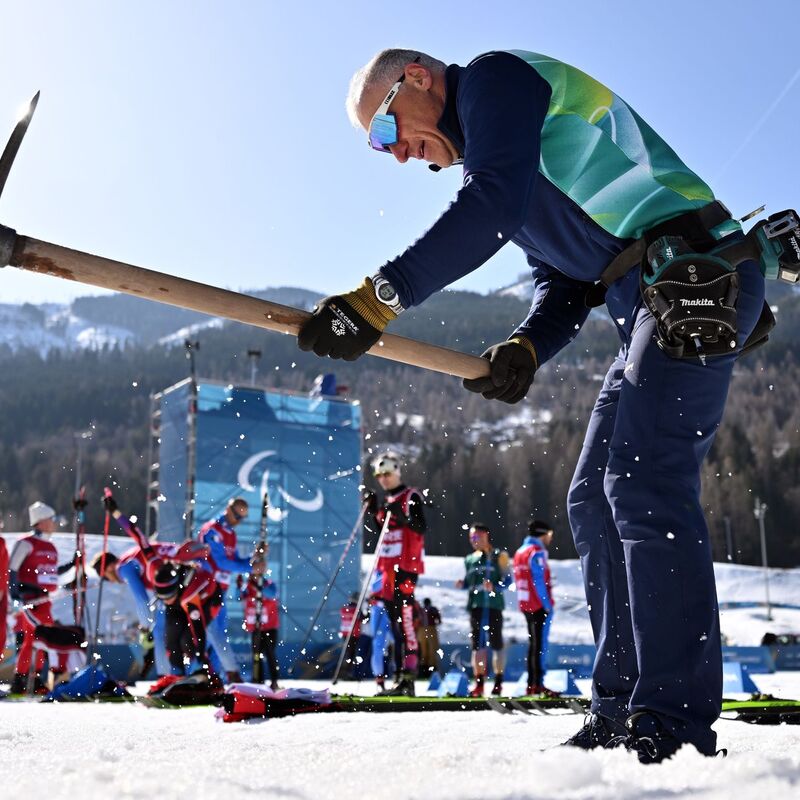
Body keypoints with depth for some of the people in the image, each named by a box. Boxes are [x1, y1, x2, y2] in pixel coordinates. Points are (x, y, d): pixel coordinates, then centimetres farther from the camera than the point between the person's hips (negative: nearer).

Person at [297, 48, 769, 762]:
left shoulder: (496, 75, -3)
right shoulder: (486, 152, 25)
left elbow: (490, 209, -21)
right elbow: (563, 283, 18)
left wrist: (379, 298, -23)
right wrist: (527, 350, -2)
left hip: (699, 274, -10)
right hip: (653, 303, 10)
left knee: (644, 484, -16)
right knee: (595, 499, 7)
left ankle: (677, 722, -12)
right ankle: (621, 709, 11)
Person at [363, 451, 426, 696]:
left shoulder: (411, 496, -3)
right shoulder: (387, 501, 20)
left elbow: (421, 528, -12)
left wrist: (402, 517, -26)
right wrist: (373, 511, 13)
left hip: (406, 566, -8)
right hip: (387, 567, 8)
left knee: (404, 620, -14)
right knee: (395, 622, 7)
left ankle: (408, 677, -17)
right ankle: (401, 677, 10)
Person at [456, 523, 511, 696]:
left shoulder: (499, 556, 1)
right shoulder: (470, 559, 17)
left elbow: (507, 580, -2)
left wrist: (494, 587, -19)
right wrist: (462, 584, -1)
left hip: (493, 605, -4)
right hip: (475, 605, 4)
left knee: (496, 643, 1)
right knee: (477, 644, 2)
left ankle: (498, 682, 10)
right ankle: (479, 683, 5)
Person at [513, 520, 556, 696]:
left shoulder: (520, 552, 15)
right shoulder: (536, 552, -12)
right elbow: (538, 581, -17)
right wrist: (547, 604, -15)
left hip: (526, 605, 9)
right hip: (540, 606, -9)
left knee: (533, 644, 14)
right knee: (540, 644, -6)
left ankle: (531, 684, 16)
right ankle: (538, 684, -7)